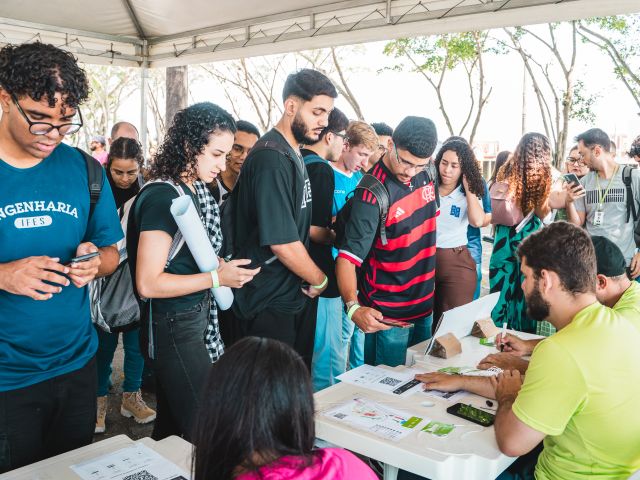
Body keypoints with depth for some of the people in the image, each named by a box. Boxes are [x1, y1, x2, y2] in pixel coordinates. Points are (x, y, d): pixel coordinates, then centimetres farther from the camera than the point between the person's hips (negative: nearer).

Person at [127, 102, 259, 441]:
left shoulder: (197, 191, 7)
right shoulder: (163, 197, -19)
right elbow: (147, 283, -22)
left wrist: (223, 268, 3)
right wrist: (217, 277, -20)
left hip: (195, 320, 9)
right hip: (172, 327, -9)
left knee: (171, 425, 20)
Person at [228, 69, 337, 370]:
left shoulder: (292, 154, 11)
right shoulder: (272, 159, -22)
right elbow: (282, 243, -25)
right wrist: (318, 279, -11)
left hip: (293, 296, 9)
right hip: (269, 307, -9)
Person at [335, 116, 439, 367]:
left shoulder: (426, 177, -1)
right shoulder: (374, 194, -23)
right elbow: (348, 257, -28)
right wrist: (353, 306, -41)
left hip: (424, 304, 7)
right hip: (387, 315, -7)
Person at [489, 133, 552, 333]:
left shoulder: (506, 172, 0)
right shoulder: (541, 175, -11)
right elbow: (542, 213, -4)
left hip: (505, 236, 3)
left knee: (505, 286, 10)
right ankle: (523, 333, 17)